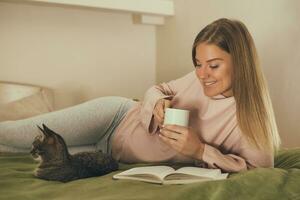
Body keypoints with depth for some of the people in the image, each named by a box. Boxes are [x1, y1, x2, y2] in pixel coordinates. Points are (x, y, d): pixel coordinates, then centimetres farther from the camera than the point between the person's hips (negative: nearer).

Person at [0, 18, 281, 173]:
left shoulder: (252, 118, -19)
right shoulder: (200, 79, -11)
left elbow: (260, 170, -28)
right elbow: (157, 90, 2)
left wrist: (200, 151, -35)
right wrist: (158, 103, -22)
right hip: (117, 117, 1)